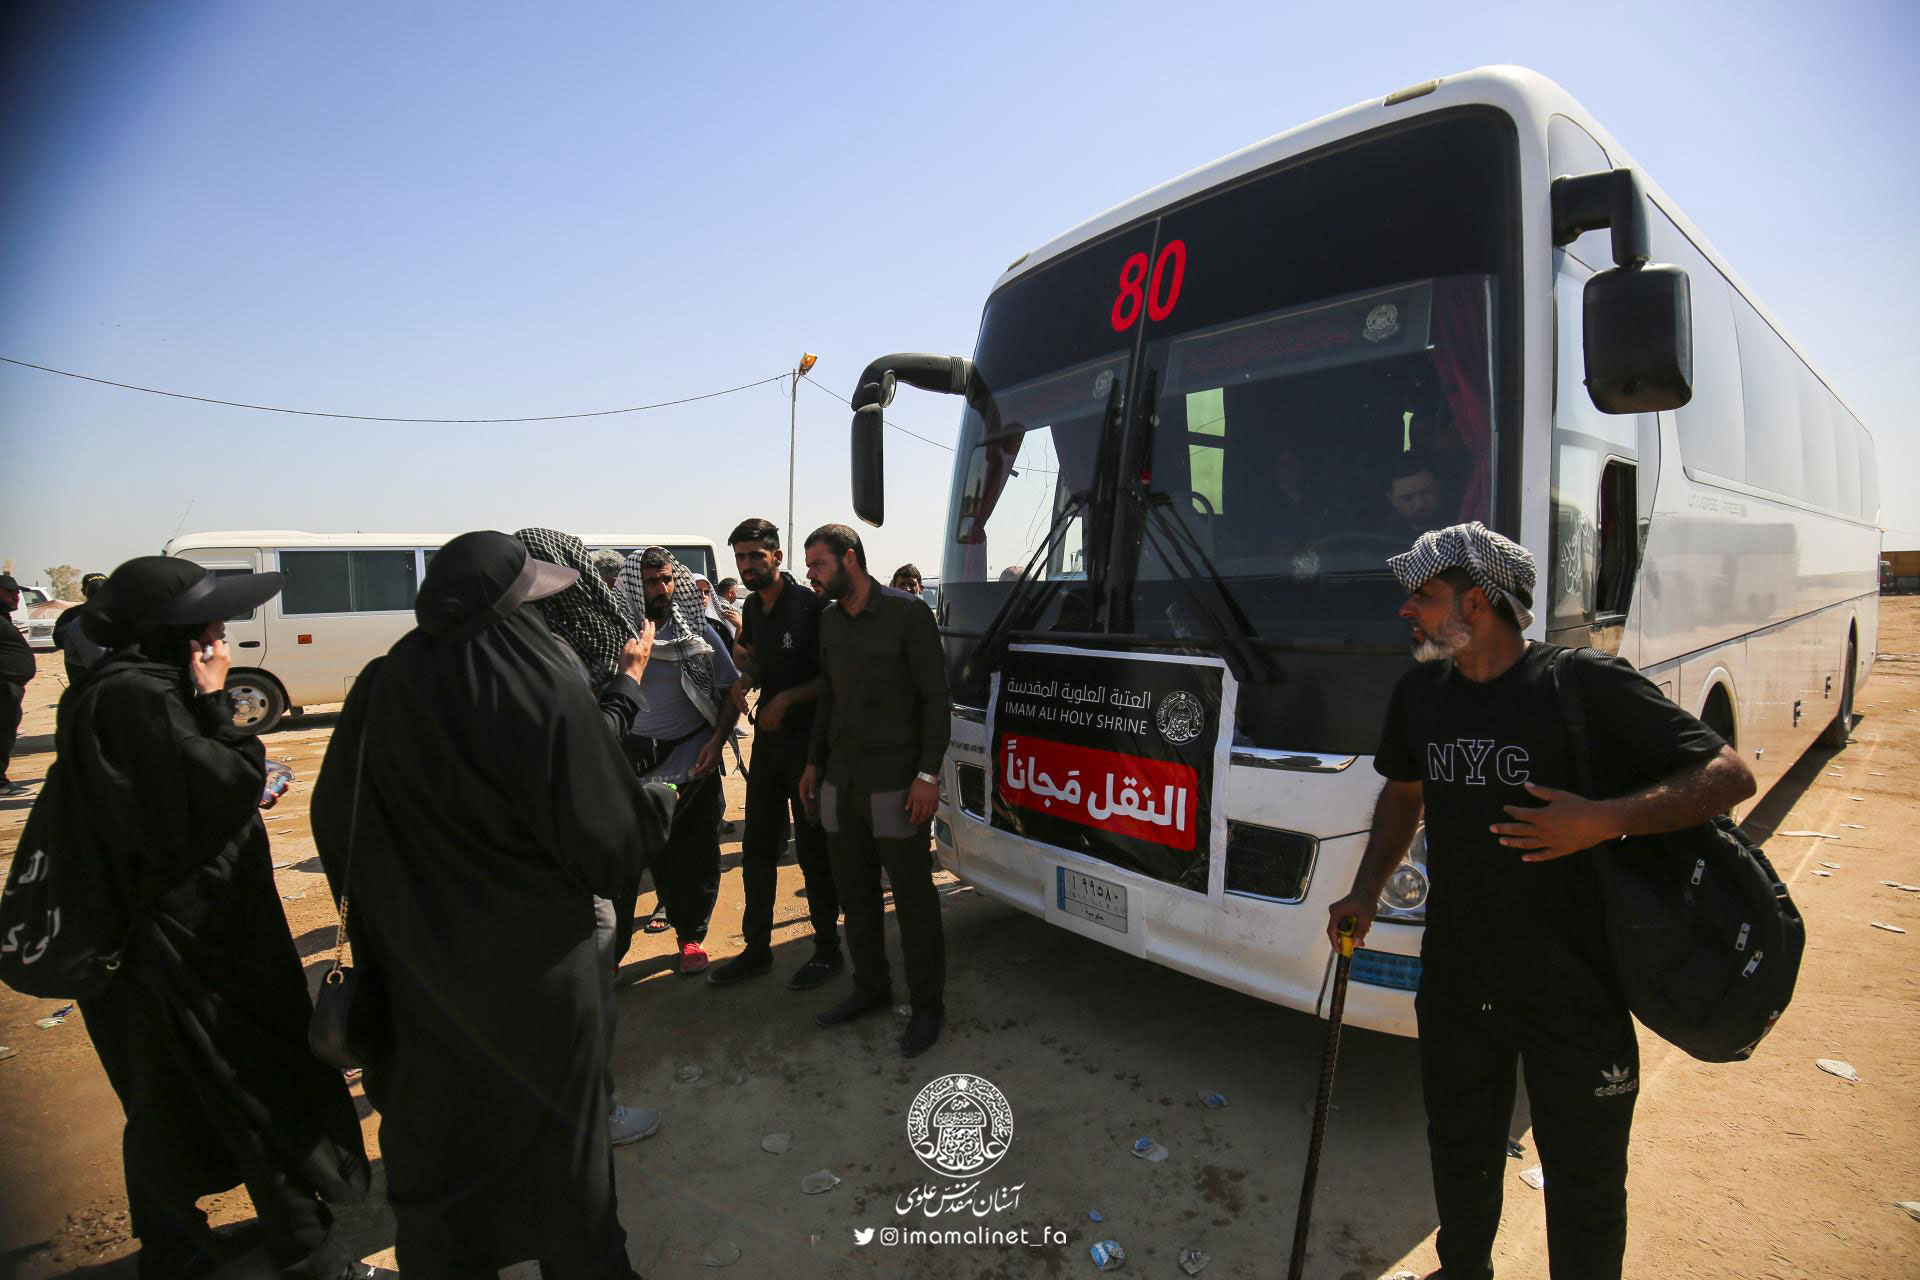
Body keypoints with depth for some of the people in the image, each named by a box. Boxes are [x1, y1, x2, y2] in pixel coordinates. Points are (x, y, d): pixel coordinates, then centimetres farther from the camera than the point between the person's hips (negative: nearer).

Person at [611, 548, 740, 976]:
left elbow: (729, 691, 3)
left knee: (697, 852, 6)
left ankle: (692, 936, 24)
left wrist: (716, 741, -10)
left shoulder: (700, 631, 1)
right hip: (634, 762, 0)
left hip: (693, 760, 1)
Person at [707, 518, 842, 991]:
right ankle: (757, 948, 26)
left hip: (809, 740, -7)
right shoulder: (752, 608, 8)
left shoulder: (811, 606, -14)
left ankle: (828, 950, 18)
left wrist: (787, 698, -21)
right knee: (757, 846, 13)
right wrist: (745, 681, 1)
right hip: (768, 738, 7)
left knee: (813, 849, 3)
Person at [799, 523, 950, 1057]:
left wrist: (928, 774, -15)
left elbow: (934, 697, -10)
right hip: (839, 782, 7)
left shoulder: (907, 612, -10)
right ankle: (870, 987, 33)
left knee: (913, 898, 4)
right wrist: (814, 763, 16)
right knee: (855, 892, 16)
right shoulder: (829, 619, 10)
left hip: (894, 785, -6)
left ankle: (927, 1005, 19)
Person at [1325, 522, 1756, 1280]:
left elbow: (1729, 775, -13)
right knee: (1459, 1150, 24)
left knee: (1585, 1181, 16)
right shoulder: (1420, 691, 1)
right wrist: (1366, 893, 8)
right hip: (1454, 982, 5)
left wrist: (1603, 819, -27)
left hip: (1573, 990, -5)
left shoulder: (1585, 684, -16)